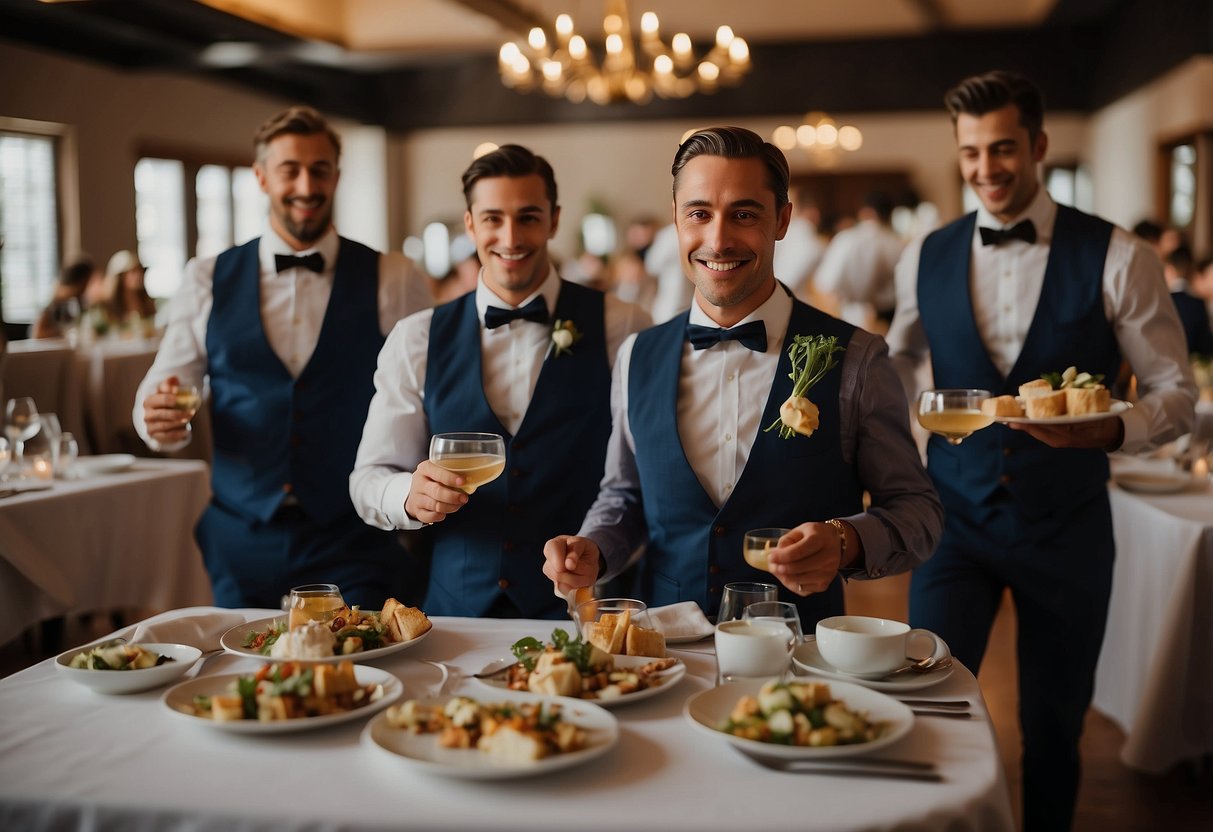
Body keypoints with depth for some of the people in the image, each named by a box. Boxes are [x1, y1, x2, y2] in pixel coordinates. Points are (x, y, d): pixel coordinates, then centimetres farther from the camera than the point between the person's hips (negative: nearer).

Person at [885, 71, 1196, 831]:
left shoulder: (1118, 259, -9)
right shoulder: (926, 259, 0)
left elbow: (1176, 392, -5)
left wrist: (1111, 429, -25)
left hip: (1065, 525, -1)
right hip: (956, 517, 1)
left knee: (1054, 724, 14)